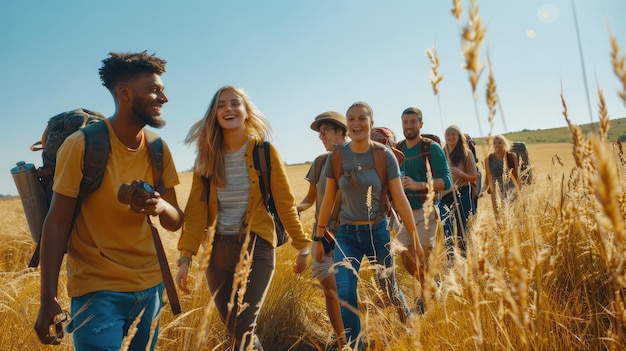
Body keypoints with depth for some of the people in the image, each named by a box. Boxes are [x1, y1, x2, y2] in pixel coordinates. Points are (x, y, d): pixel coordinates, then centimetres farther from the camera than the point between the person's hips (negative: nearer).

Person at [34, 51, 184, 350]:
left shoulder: (159, 150, 1)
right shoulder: (82, 145, -14)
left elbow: (176, 222, 2)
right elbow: (57, 223, -12)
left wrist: (162, 207, -21)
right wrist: (48, 300, -15)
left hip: (151, 285, 5)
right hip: (98, 290, -5)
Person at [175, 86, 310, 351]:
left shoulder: (264, 151, -5)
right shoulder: (207, 156, 2)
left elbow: (285, 203, -3)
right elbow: (196, 210, -1)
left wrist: (303, 245, -2)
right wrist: (185, 258, -7)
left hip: (256, 247, -3)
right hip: (218, 249, 4)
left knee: (244, 329, -12)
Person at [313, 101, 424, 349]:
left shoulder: (384, 155, -8)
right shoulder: (336, 157, -3)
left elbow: (400, 200, -5)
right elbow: (328, 200, 3)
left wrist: (415, 238, -3)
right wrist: (318, 237, 7)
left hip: (378, 231, -1)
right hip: (347, 234, 1)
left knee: (389, 290, 13)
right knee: (345, 296, -10)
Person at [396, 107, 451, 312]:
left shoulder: (432, 148, -6)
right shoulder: (397, 150, 9)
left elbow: (446, 181, -14)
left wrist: (419, 185, -28)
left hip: (424, 210, -5)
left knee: (422, 261, -7)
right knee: (407, 260, 8)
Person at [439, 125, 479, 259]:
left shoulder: (466, 153, 0)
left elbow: (474, 177, -2)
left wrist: (460, 173, -18)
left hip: (461, 196, -4)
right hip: (445, 196, 4)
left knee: (461, 229, -1)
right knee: (447, 231, 2)